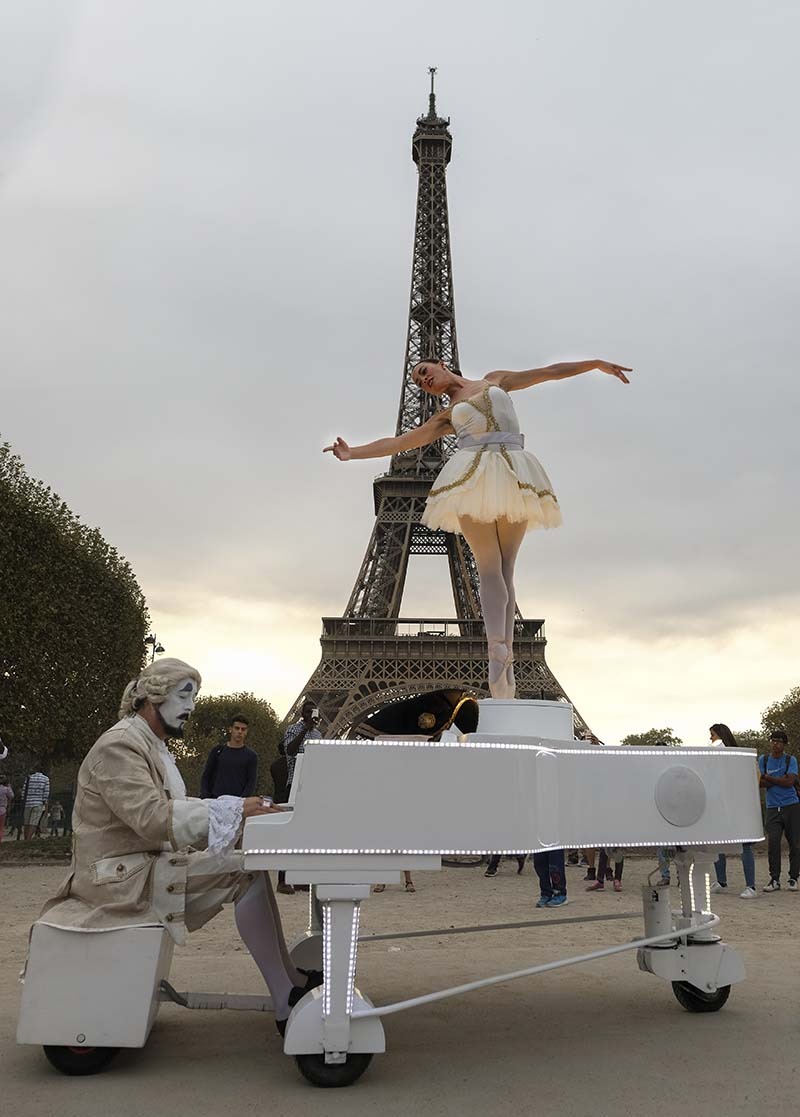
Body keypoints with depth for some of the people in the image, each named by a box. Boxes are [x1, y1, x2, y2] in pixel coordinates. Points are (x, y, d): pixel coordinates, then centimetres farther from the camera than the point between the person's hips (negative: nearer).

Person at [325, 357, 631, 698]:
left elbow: (548, 372, 24)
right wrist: (353, 453, 9)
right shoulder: (446, 415, 22)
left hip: (515, 476, 0)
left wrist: (597, 363, 23)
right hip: (473, 477, 0)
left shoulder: (494, 380, 24)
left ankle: (497, 647, -17)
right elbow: (401, 441, 17)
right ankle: (503, 651, -21)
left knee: (495, 567, -7)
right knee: (495, 567, -10)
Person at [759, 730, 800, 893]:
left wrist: (769, 778, -9)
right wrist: (781, 779, -9)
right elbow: (761, 783, -2)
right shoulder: (763, 760, 8)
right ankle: (774, 880, 0)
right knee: (773, 843, -7)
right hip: (773, 808, 1)